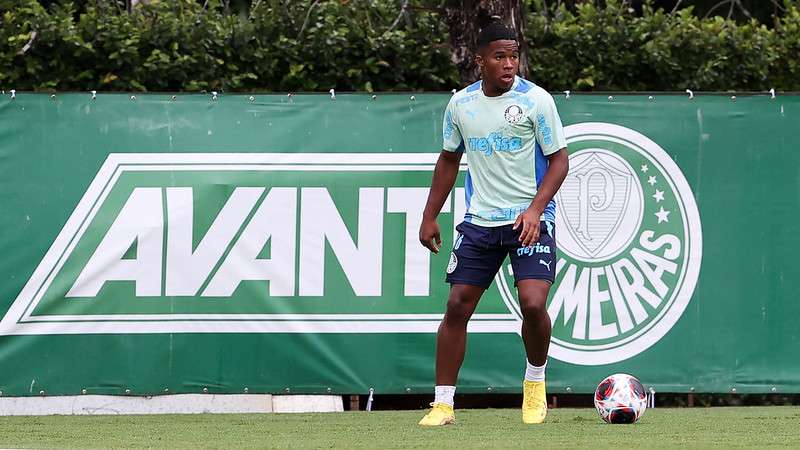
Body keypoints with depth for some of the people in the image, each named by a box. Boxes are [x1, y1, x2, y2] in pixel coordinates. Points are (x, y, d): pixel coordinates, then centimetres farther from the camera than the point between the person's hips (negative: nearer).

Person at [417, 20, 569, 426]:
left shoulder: (535, 100, -8)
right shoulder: (460, 104, 4)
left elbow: (559, 159, -6)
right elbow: (449, 160, 17)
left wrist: (536, 209, -19)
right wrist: (429, 217, 14)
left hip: (530, 221, -4)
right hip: (479, 221, 4)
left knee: (533, 303, -19)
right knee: (457, 306, -1)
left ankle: (535, 382, 9)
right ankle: (443, 404, 7)